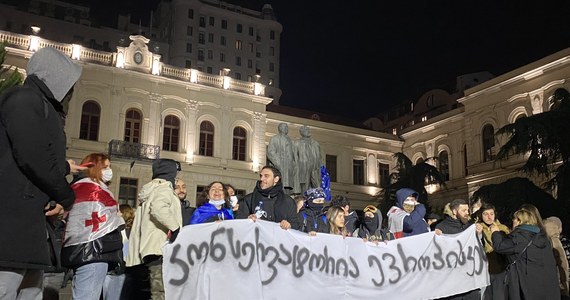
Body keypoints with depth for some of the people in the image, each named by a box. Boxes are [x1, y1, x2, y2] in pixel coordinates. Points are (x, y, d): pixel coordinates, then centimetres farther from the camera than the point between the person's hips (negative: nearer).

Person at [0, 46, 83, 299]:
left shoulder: (39, 105, 24)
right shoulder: (25, 99, -6)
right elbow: (33, 157, -18)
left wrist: (63, 168, 47)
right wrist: (65, 196, -8)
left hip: (27, 221, 10)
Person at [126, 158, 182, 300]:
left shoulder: (150, 190, 25)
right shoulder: (164, 188, -2)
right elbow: (158, 208, -26)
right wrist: (175, 227, -20)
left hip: (151, 248, 9)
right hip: (162, 249, -9)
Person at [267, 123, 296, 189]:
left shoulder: (289, 140, 22)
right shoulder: (274, 139, 2)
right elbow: (270, 152, -7)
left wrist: (293, 166, 12)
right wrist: (278, 163, -18)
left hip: (289, 167, 6)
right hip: (279, 166, -6)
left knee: (288, 186, -1)